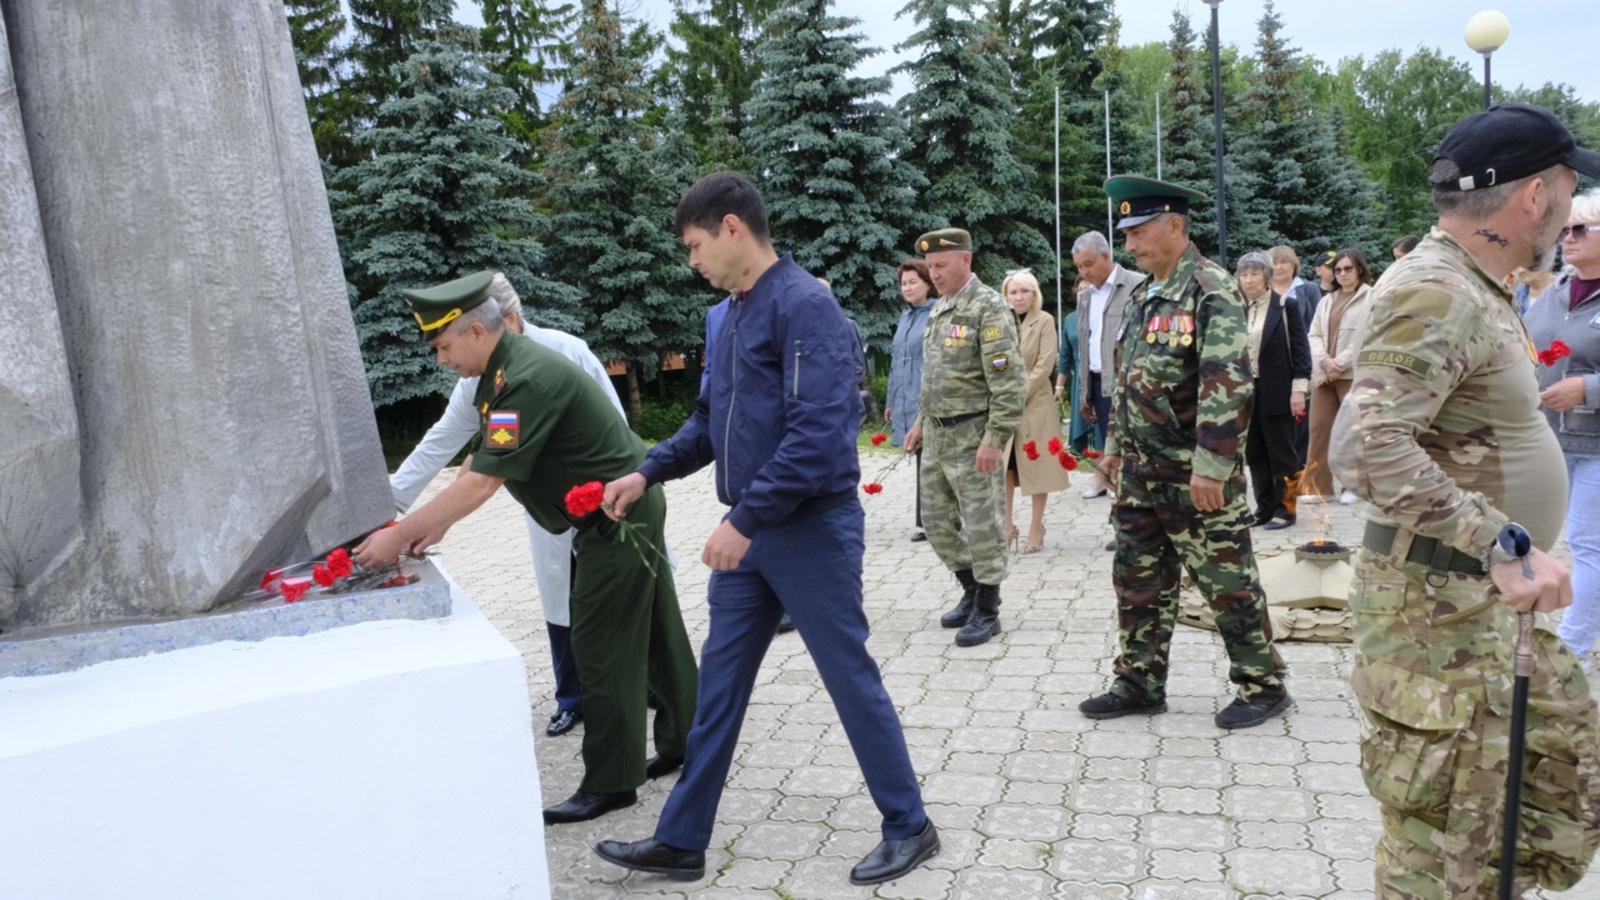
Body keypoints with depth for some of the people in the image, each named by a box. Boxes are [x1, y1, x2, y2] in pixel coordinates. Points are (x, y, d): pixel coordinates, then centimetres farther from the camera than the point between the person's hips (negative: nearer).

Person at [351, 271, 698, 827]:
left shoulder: (526, 380, -26)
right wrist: (437, 525, 1)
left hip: (618, 519, -10)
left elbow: (482, 483, -29)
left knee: (603, 650, -2)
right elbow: (479, 460, 10)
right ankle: (684, 743, 32)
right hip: (626, 512, 10)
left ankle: (610, 782, 11)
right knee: (654, 634, 18)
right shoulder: (502, 373, 7)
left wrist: (400, 536, -23)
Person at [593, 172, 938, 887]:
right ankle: (681, 841, 25)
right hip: (750, 533, 9)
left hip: (811, 531, -8)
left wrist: (746, 519, -24)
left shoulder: (805, 306, -17)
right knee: (718, 685, 13)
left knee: (850, 678, 5)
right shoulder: (735, 313, 11)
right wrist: (649, 472, 9)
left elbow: (819, 433, -25)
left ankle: (909, 828, 24)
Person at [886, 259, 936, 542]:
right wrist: (891, 400, 19)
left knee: (927, 463, -3)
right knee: (922, 462, 11)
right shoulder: (905, 316, 15)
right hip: (905, 402, 7)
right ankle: (927, 521, 17)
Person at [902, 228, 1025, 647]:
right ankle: (972, 592, 31)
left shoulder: (989, 309, -13)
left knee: (982, 526, 1)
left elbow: (1008, 381, -19)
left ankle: (987, 611, 13)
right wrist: (921, 421, 20)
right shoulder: (939, 309, 13)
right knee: (938, 523, 14)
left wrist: (994, 438, -22)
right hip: (937, 437, 9)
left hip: (972, 437, -9)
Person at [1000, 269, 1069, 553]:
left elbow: (1045, 364, -11)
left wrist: (1020, 395, -16)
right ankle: (1007, 525, 16)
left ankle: (1036, 527, 12)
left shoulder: (1044, 321, -4)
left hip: (1035, 404, -3)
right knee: (1004, 466, 6)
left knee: (1036, 465, 3)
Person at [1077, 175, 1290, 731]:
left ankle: (1264, 685, 21)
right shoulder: (1145, 297, 14)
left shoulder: (1210, 290, -14)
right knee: (1138, 580, 13)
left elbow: (1228, 384, -22)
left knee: (1227, 581, 4)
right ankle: (1140, 684, 25)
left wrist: (1211, 466, -26)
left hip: (1196, 476, -8)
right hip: (1141, 472, 9)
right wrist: (1116, 445, 20)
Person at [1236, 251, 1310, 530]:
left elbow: (1300, 348, -5)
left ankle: (1285, 508, 10)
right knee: (1255, 454, 9)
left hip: (1277, 392, -5)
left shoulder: (1285, 306, -2)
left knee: (1281, 452, 2)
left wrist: (1299, 389, -11)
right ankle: (1265, 507, 17)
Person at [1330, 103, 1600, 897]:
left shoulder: (1472, 289, 11)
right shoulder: (1435, 294, -21)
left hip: (1489, 600, 10)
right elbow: (1368, 446, -33)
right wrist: (1505, 544, -32)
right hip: (1437, 604, -10)